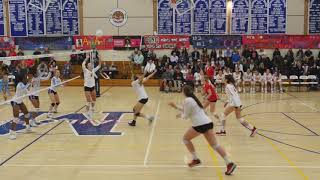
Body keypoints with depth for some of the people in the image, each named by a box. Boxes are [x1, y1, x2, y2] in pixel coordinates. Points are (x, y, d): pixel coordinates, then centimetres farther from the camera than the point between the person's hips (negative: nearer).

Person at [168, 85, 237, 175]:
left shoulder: (187, 100, -6)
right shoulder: (193, 99, 21)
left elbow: (186, 116, -2)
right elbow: (188, 110, 33)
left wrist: (180, 115, 19)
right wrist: (176, 107, 35)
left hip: (200, 125, -8)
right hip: (208, 122, 8)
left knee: (185, 139, 14)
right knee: (215, 145, 3)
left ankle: (196, 159, 15)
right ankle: (229, 163, -7)